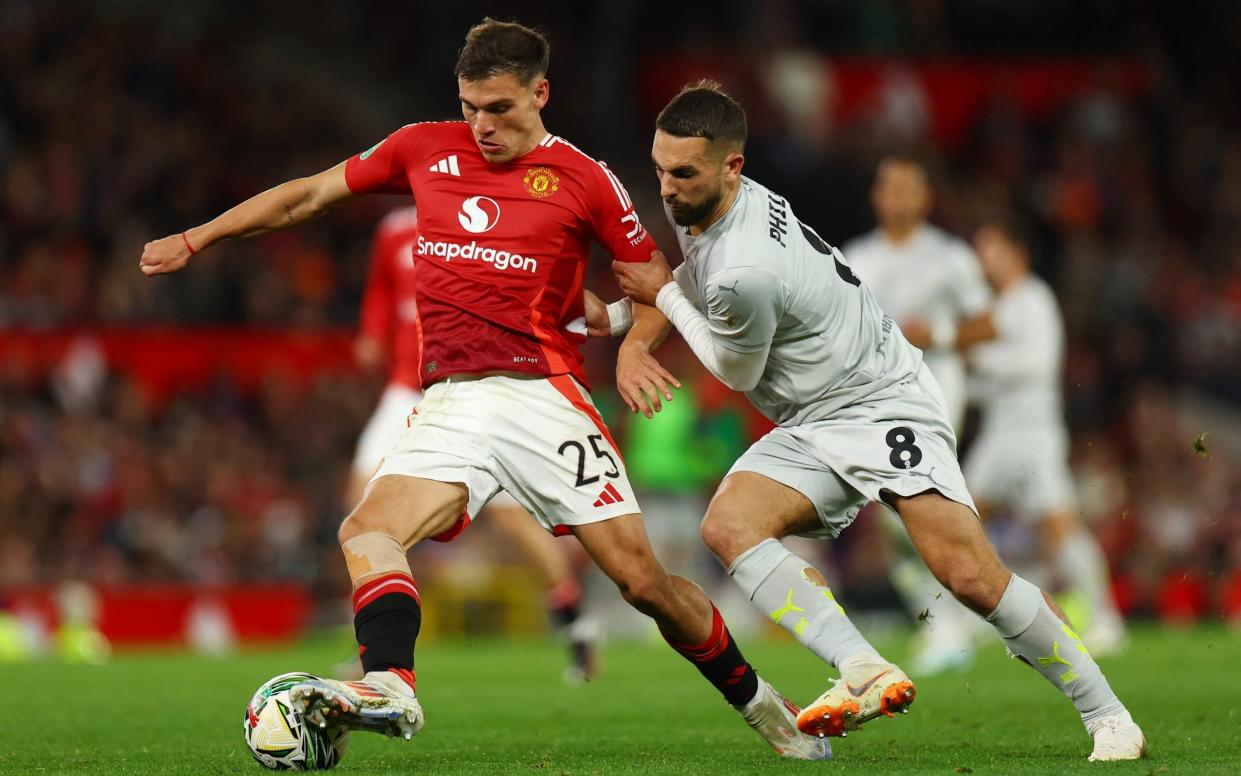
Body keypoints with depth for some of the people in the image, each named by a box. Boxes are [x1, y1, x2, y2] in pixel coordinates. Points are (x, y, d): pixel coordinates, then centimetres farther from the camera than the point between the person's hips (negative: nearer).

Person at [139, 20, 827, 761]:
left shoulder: (584, 179, 1)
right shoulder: (424, 149, 10)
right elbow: (307, 195, 19)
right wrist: (194, 240, 18)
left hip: (543, 395, -3)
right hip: (452, 405, 3)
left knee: (641, 576, -8)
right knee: (368, 531, -24)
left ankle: (755, 700, 10)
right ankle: (390, 686, -38)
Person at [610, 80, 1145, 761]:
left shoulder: (744, 271, -29)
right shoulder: (696, 202, -2)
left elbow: (738, 373, -9)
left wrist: (664, 295, 0)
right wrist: (635, 340, 13)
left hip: (883, 402, -9)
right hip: (808, 431, 9)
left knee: (970, 576, -19)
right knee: (727, 525, -20)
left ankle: (1109, 718, -3)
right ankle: (864, 671, -30)